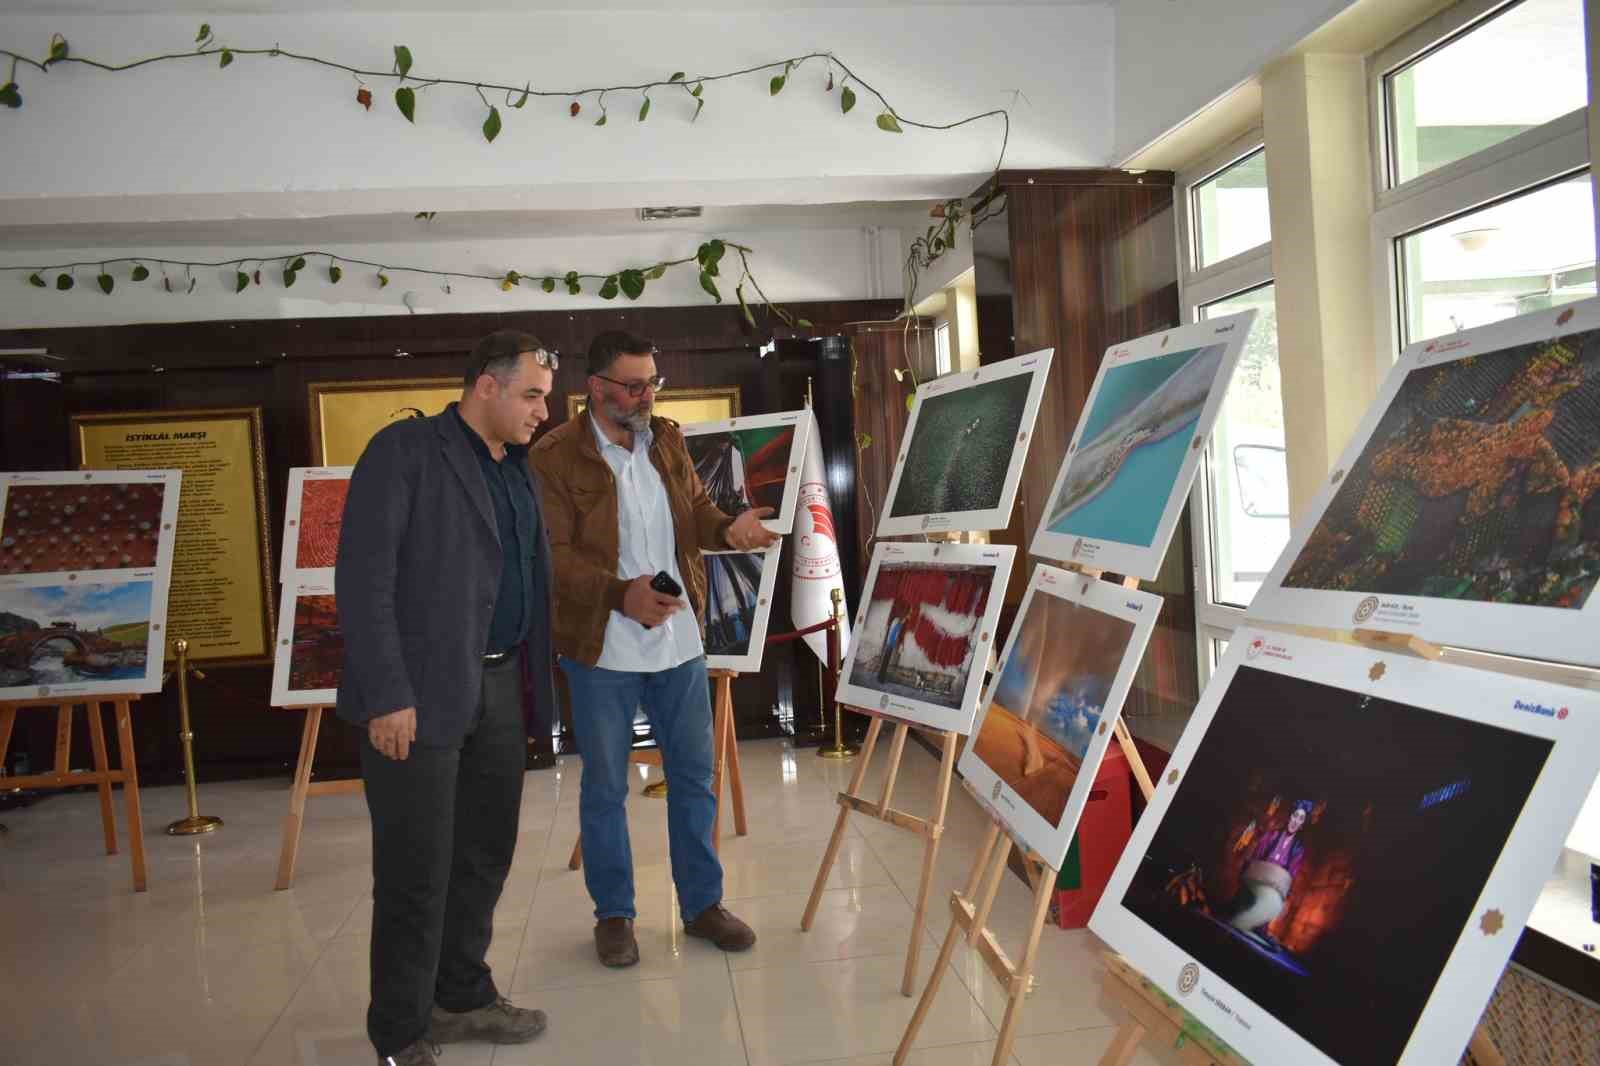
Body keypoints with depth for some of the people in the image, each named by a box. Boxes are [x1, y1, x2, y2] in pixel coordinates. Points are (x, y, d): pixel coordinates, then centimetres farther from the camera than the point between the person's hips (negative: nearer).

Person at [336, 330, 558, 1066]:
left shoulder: (517, 470, 15)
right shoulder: (405, 450, -9)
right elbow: (363, 576, -15)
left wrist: (533, 677, 8)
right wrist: (387, 694, -19)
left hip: (499, 684, 8)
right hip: (420, 693, -7)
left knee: (485, 851, 16)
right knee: (417, 871, 2)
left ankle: (462, 997, 35)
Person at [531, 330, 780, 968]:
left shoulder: (667, 440, 6)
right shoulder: (555, 456, -12)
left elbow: (696, 512, 13)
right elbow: (552, 556, -15)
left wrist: (727, 528, -10)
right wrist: (622, 595, -27)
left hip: (680, 639, 5)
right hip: (601, 650, -5)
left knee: (693, 776, 12)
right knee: (605, 788, 10)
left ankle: (702, 903, 28)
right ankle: (613, 915, 26)